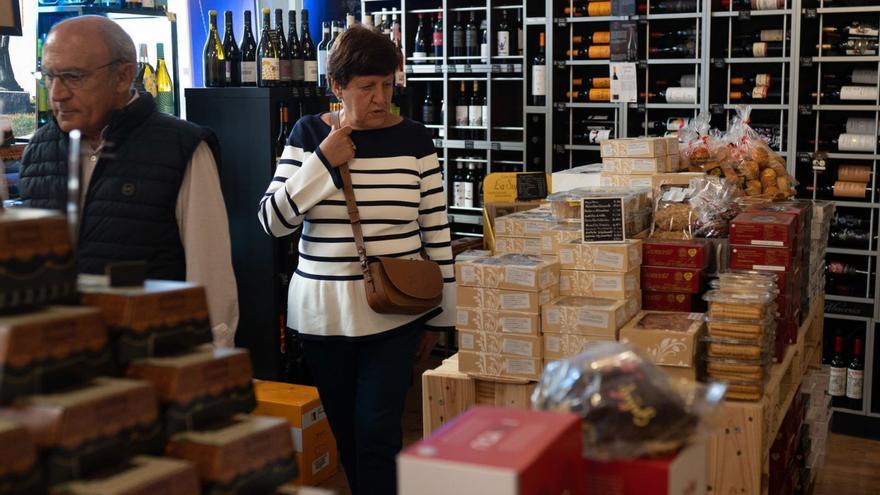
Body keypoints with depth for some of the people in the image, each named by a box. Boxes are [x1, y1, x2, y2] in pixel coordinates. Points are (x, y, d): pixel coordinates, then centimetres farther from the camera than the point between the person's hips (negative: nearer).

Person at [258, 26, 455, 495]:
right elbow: (273, 220, -4)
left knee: (377, 436, -3)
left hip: (394, 312, -2)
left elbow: (437, 229, 1)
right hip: (321, 313, 2)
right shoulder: (310, 133, 0)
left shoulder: (413, 139, -2)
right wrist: (324, 162, -15)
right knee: (340, 433, 13)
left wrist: (438, 316, 3)